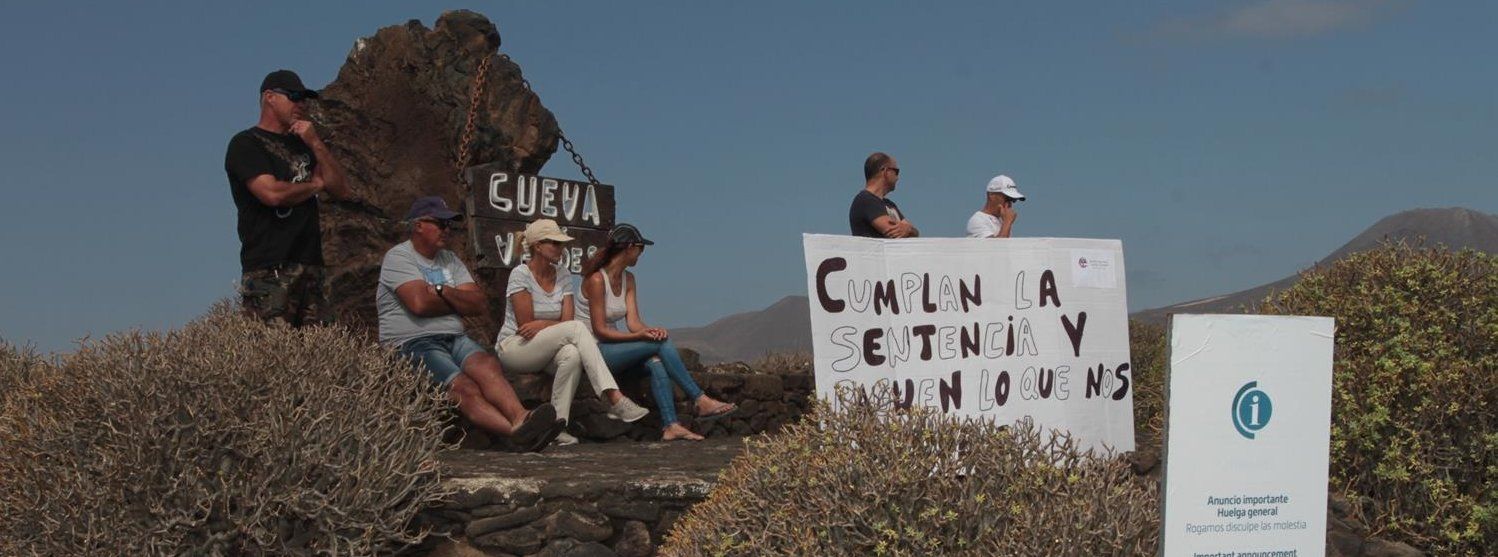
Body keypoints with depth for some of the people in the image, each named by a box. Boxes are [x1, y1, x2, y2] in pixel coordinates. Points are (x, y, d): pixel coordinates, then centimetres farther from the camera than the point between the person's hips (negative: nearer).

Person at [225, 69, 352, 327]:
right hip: (269, 269, -7)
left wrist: (315, 144, 5)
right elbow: (272, 193, -13)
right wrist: (315, 185, 5)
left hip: (311, 265, 7)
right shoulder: (246, 144, 3)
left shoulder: (302, 144, 25)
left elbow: (342, 190, 16)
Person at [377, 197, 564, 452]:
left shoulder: (450, 260, 22)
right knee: (464, 388, -31)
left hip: (454, 338, 6)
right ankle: (518, 431, -53)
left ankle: (520, 419, -53)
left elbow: (480, 304, 11)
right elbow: (419, 303, -15)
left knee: (487, 365, -29)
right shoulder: (398, 257, 2)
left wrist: (443, 292, -5)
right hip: (412, 343, -6)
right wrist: (458, 302, 4)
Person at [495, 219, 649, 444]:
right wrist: (552, 325, -5)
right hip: (512, 347, -5)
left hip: (544, 352, 5)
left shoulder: (563, 277, 6)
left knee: (572, 355, -34)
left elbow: (566, 321, -2)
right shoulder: (521, 275, -12)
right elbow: (525, 325, -15)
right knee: (577, 328, -29)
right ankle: (614, 399, -37)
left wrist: (542, 324, -18)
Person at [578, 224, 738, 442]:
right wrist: (640, 336, -28)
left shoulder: (627, 279, 12)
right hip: (593, 351, -8)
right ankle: (701, 402, -19)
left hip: (613, 350, 8)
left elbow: (633, 321, 2)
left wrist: (651, 331, -21)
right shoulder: (596, 279, -15)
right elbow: (600, 331, -18)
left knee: (655, 362, -24)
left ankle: (670, 426, -34)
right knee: (661, 343, -22)